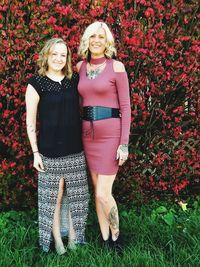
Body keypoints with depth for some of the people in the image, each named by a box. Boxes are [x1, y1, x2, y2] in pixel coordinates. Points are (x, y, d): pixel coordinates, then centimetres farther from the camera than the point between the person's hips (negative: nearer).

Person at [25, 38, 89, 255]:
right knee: (54, 196, 5)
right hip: (50, 151, -4)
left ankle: (74, 238, 29)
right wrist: (35, 152, -6)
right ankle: (57, 241, 22)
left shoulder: (74, 80, 5)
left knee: (74, 194, 12)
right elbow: (30, 122, -4)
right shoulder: (36, 83, -5)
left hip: (75, 150, 4)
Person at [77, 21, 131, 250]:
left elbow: (125, 106, -7)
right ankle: (105, 239, 26)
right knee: (97, 191, 11)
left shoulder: (116, 67, -6)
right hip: (88, 134, 5)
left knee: (103, 193, -6)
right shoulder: (81, 67, 9)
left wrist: (124, 143, -12)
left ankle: (116, 236, 20)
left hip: (111, 134, -5)